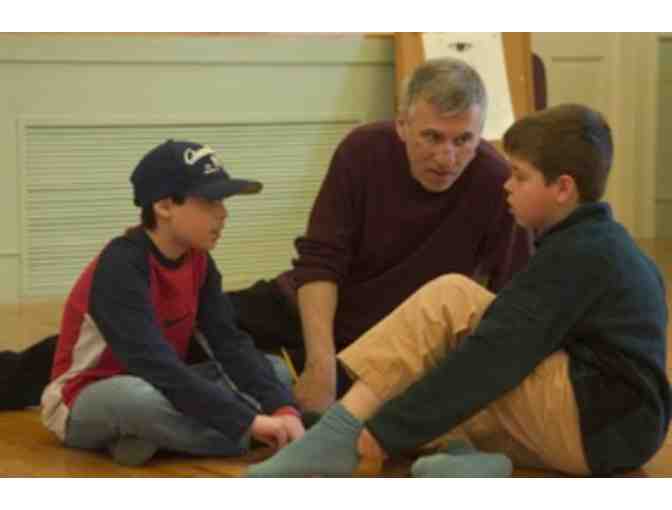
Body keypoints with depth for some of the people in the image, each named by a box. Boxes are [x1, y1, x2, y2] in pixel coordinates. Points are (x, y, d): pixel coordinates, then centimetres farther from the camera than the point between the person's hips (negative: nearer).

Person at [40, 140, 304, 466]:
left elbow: (230, 345, -8)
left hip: (156, 391, 8)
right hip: (81, 404, -8)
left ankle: (147, 433, -13)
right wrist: (248, 421, -37)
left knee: (272, 371, -4)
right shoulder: (121, 267, -27)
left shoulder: (197, 261, -3)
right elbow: (156, 366, -35)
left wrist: (283, 408, -25)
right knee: (139, 396, -42)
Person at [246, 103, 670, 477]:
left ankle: (340, 438, -17)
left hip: (590, 429, -10)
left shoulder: (574, 255, -13)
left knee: (451, 299, -12)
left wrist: (390, 428, -17)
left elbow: (496, 356, -20)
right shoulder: (611, 245, 17)